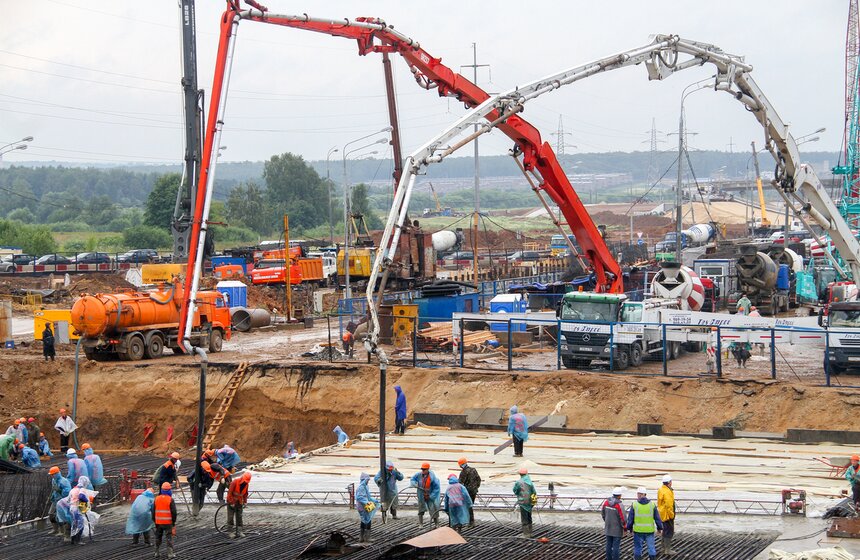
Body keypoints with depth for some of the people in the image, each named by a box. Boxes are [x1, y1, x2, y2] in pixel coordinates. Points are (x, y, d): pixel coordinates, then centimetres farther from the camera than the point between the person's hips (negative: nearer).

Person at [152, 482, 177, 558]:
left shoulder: (156, 499, 3)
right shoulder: (170, 500, -10)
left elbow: (153, 511, 8)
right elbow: (174, 512, -10)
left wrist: (154, 520, 17)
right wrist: (174, 521, 2)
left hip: (158, 522, 4)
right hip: (168, 522, -4)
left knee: (158, 537, 15)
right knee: (169, 537, 0)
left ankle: (157, 552, 18)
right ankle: (170, 553, -4)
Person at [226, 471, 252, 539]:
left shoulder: (246, 484, -4)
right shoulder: (235, 481, -22)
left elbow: (245, 493, 10)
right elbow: (230, 492, -20)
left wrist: (245, 502, 1)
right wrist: (231, 503, -19)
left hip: (239, 502, 5)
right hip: (232, 501, -5)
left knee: (239, 517, 4)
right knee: (230, 517, -6)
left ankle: (239, 532, 8)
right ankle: (229, 532, -3)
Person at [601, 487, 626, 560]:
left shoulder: (606, 501, -4)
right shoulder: (619, 505, -21)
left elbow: (602, 513, 8)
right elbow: (622, 517, -17)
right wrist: (624, 528, -4)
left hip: (608, 527, 6)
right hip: (617, 529, -6)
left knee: (609, 544, 14)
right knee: (616, 546, 1)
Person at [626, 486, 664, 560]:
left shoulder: (634, 505, -4)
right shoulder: (652, 504, 0)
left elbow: (630, 519, 1)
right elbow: (657, 518, 4)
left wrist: (629, 528, 13)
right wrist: (659, 528, 15)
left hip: (638, 530, -1)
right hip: (650, 530, 1)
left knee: (638, 548, 9)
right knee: (651, 547, 8)